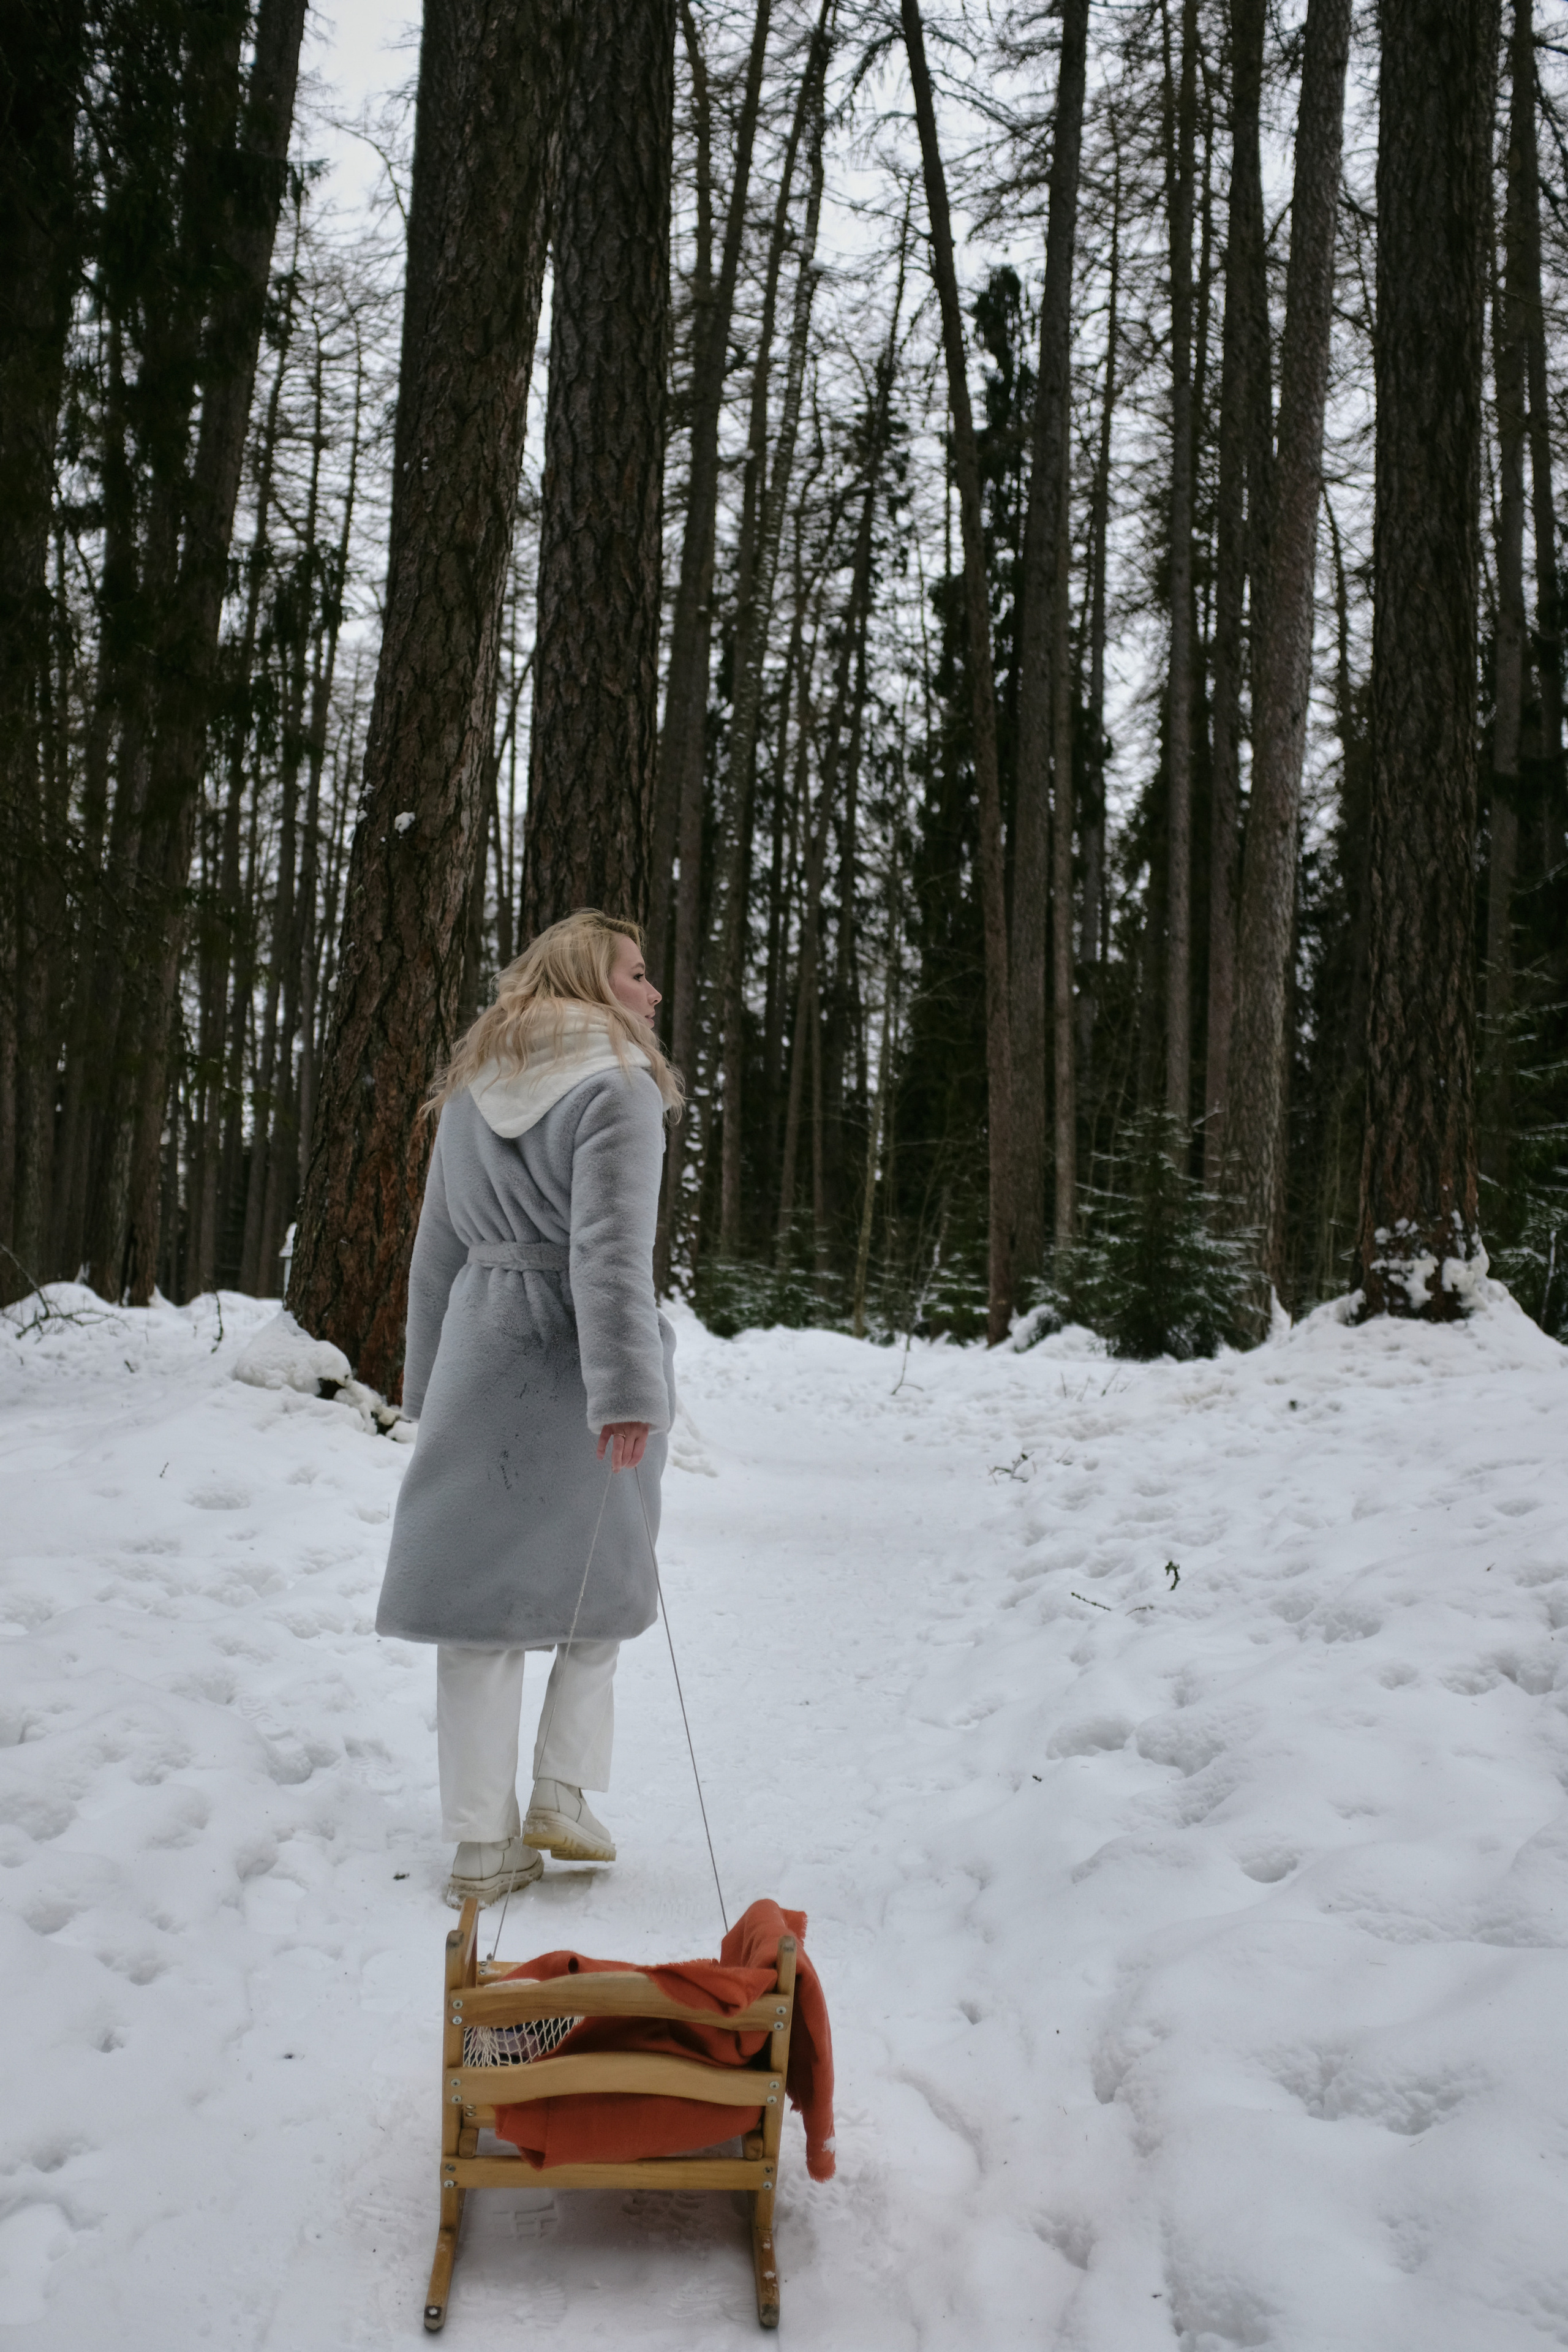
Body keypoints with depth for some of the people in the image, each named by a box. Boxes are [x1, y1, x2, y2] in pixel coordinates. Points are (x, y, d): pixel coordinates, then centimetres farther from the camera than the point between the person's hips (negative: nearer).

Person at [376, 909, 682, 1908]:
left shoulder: (469, 1089, 12)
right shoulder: (618, 1084, -9)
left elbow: (438, 1249, 15)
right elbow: (611, 1251, -19)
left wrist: (429, 1381, 21)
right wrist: (627, 1391, -22)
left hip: (484, 1349, 5)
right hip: (579, 1359, -5)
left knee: (481, 1586, 6)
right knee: (601, 1578, 15)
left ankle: (483, 1842, 11)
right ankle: (563, 1792, 13)